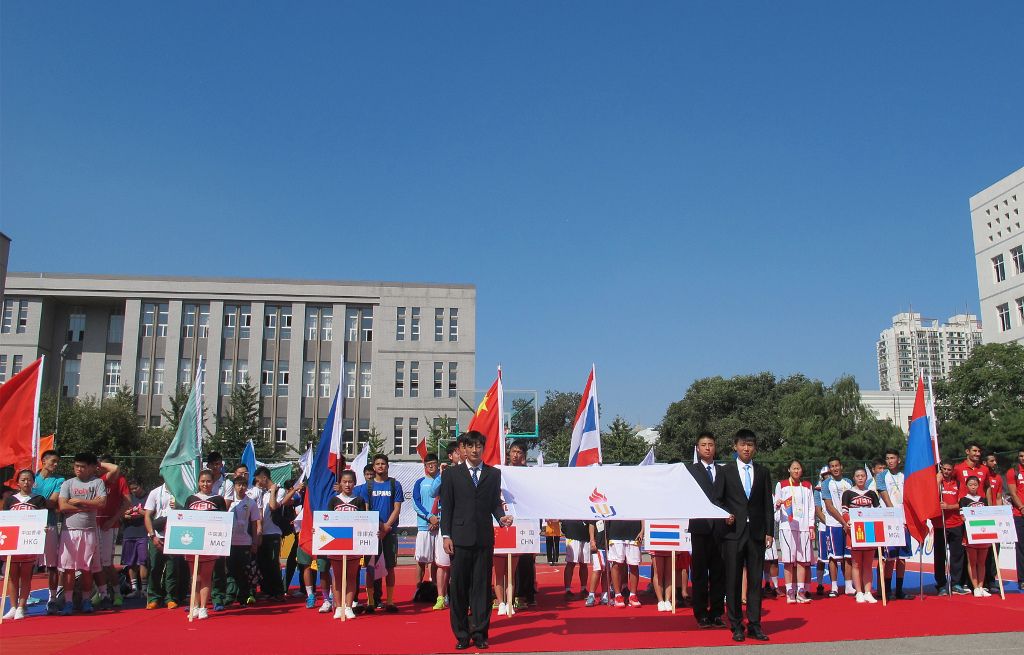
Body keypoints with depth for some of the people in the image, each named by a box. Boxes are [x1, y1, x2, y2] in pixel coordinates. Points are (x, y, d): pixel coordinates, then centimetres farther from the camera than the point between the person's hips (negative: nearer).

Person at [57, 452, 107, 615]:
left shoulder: (97, 482, 6)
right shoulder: (68, 484, 8)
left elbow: (101, 502, -8)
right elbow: (63, 506, -3)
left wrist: (79, 501, -7)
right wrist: (87, 507, -6)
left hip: (89, 531, -1)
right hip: (69, 530, 1)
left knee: (87, 568, 4)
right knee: (69, 568, -2)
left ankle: (86, 601, 14)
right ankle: (68, 602, 2)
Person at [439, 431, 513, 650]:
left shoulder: (494, 473, 11)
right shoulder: (451, 473, 7)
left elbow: (495, 502, 12)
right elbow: (446, 507, 4)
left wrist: (501, 517, -9)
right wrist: (446, 535, -3)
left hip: (484, 539, 1)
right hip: (460, 539, -1)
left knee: (482, 586, 4)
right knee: (458, 587, 2)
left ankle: (480, 633, 13)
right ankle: (462, 634, 13)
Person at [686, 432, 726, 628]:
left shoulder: (723, 471, 15)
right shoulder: (690, 469, 6)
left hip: (720, 528, 3)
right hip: (700, 526, -3)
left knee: (718, 572, 4)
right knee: (700, 573, 0)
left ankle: (716, 613, 11)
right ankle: (701, 614, 6)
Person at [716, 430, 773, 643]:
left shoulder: (763, 472, 11)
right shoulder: (725, 471, 5)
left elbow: (768, 504, 9)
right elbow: (717, 499, 8)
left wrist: (769, 532, 4)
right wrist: (725, 514, -11)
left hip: (757, 533, 2)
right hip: (734, 531, -1)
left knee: (756, 580, 3)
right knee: (733, 581, 1)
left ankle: (754, 625, 10)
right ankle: (736, 626, 8)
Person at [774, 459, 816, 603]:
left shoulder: (807, 486, 15)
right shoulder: (781, 485, 7)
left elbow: (811, 507, 13)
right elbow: (775, 505, 7)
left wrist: (811, 526, 4)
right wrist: (777, 504, -16)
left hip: (804, 526, 2)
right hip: (787, 526, -2)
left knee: (802, 560, -1)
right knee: (789, 560, -5)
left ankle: (801, 591, 1)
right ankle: (790, 592, -2)